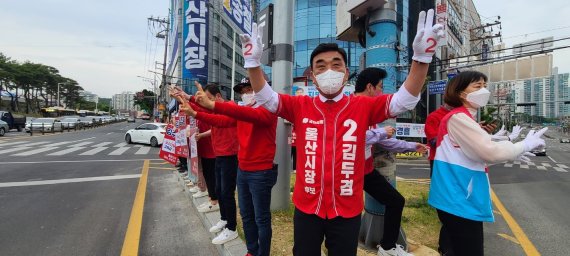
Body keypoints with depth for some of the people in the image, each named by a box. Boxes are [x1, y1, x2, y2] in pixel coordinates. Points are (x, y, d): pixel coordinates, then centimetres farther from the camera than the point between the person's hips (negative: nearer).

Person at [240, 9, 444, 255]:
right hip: (306, 208, 1)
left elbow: (405, 99, -11)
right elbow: (265, 97, -11)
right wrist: (253, 61, -26)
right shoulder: (300, 106, -6)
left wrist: (421, 57, -24)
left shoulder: (363, 106, -6)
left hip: (347, 210, 0)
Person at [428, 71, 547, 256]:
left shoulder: (464, 118, 16)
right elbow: (489, 152, -20)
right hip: (458, 200, -10)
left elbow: (477, 153, 23)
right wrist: (526, 144, -5)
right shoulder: (458, 117, -17)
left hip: (463, 197, 10)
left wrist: (511, 154, 16)